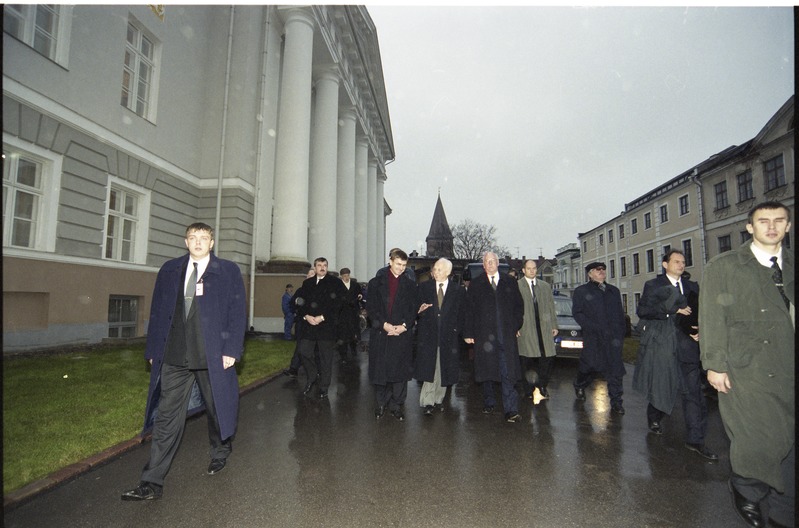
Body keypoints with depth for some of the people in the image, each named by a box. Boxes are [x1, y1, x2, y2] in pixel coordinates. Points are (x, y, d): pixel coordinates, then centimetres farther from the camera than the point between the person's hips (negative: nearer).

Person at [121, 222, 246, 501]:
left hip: (212, 356, -2)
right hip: (174, 356, 2)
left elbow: (238, 313, -5)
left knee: (216, 409, 14)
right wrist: (153, 350, 6)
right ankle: (152, 482, 15)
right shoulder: (169, 270, 9)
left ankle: (220, 452, 40)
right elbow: (157, 312, 11)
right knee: (167, 416, 4)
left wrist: (231, 350, -11)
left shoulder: (228, 271, -1)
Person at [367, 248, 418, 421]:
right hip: (380, 333, 0)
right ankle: (381, 404, 23)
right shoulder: (376, 283, 6)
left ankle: (396, 405, 17)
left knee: (400, 370, 2)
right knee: (380, 369, 6)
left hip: (403, 334, 0)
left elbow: (414, 309, 4)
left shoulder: (410, 285, 8)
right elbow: (371, 307, 0)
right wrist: (383, 324, -13)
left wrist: (404, 326, -11)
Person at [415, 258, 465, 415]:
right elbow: (416, 308, 6)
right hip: (428, 335, -1)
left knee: (444, 370, 9)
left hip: (448, 336, 1)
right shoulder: (424, 287, 4)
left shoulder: (458, 291, 2)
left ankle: (438, 399, 26)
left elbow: (461, 314, 6)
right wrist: (419, 310, -16)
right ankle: (427, 402, 7)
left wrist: (456, 330, -2)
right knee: (429, 369, -3)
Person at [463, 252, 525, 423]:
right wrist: (468, 332, -3)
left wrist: (516, 326, 4)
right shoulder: (475, 284, 5)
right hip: (484, 334, 0)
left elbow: (519, 305, 13)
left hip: (507, 334, 0)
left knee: (508, 373, -4)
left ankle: (511, 410, -1)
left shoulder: (509, 282, 9)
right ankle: (489, 402, 28)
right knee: (487, 370, 10)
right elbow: (469, 310, 2)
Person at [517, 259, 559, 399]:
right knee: (525, 361, 2)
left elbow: (551, 307, 16)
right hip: (525, 329, -4)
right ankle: (529, 390, 16)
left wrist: (554, 325, 9)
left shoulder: (546, 286, 17)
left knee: (548, 358, 0)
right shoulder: (516, 286, 2)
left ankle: (541, 386, 19)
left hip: (544, 328, 4)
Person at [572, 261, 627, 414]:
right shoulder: (581, 291, 4)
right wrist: (593, 328, -13)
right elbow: (577, 313, -3)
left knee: (615, 369, 1)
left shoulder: (613, 291, 17)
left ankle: (616, 401, 10)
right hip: (593, 338, -3)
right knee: (590, 365, 4)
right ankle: (579, 386, 32)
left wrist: (621, 333, 7)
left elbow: (620, 314, 17)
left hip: (613, 337, 3)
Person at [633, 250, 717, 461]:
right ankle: (654, 418, 35)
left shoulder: (692, 288, 15)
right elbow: (642, 310, -11)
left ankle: (695, 439, 7)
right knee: (660, 387, 8)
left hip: (687, 346, 4)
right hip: (660, 345, -3)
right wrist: (672, 310, -16)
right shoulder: (653, 286, 2)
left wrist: (700, 329, -3)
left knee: (693, 391, 0)